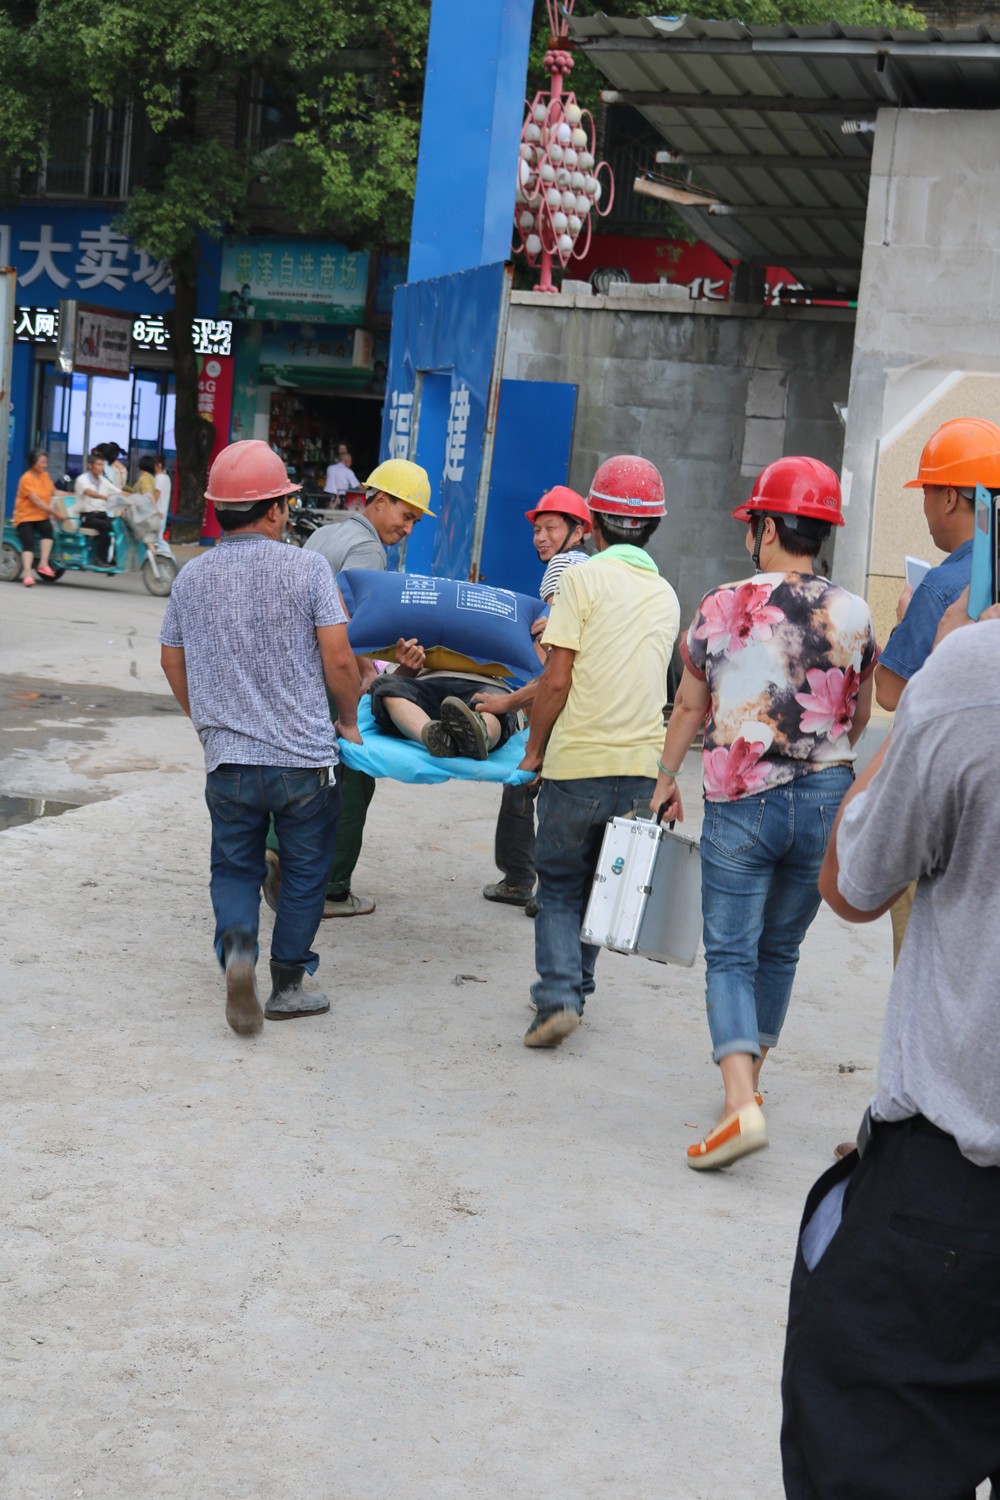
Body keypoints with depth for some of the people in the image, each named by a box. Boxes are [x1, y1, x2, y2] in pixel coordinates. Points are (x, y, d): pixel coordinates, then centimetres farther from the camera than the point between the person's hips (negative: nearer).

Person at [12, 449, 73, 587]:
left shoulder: (45, 475, 7)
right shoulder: (26, 479, -14)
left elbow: (54, 492, 18)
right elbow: (36, 501, -20)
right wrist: (55, 513, -23)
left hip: (41, 516, 5)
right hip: (25, 517, -5)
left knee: (47, 529, -29)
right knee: (28, 543, -25)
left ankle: (43, 563, -31)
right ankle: (27, 574, -34)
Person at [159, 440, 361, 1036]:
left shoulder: (192, 577, 4)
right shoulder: (307, 568, -8)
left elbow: (173, 662, 14)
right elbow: (338, 659, -10)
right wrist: (349, 719, 8)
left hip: (227, 759, 3)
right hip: (304, 756, -3)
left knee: (234, 867, 17)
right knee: (306, 872, 14)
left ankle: (237, 946, -10)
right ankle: (288, 985, 20)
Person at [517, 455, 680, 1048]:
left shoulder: (584, 579, -7)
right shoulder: (666, 596, 11)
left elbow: (558, 680, -12)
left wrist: (533, 750, 2)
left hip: (579, 760, -5)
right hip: (642, 765, 5)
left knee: (560, 884, 7)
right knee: (601, 884, 18)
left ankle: (559, 995, -6)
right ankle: (574, 989, 26)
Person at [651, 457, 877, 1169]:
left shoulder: (722, 607, -6)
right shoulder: (855, 615, -3)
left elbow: (690, 707, 6)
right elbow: (858, 719, 10)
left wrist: (666, 777, 22)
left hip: (741, 806, -2)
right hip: (826, 801, 3)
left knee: (731, 953, 0)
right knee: (780, 950, 19)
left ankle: (740, 1103, -16)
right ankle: (750, 1075, 33)